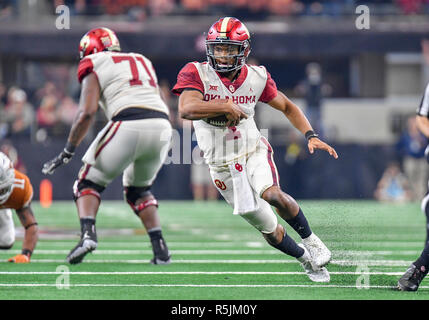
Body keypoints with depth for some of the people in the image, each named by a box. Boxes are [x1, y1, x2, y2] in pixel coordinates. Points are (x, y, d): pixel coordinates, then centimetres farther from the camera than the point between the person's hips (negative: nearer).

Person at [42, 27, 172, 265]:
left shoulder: (95, 67, 12)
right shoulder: (142, 61, 31)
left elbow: (87, 112, 0)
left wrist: (68, 151, 5)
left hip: (129, 125, -5)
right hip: (162, 126, 5)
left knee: (89, 182, 13)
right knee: (138, 189, 27)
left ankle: (88, 233, -12)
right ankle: (160, 249, 14)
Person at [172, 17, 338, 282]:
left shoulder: (256, 77, -5)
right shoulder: (196, 74, -14)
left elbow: (287, 107, 8)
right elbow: (187, 109, -32)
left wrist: (311, 136, -5)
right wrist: (226, 107, -33)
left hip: (254, 152, 0)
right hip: (223, 166, 0)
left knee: (272, 194, -32)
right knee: (270, 231, 6)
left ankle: (311, 240, -9)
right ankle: (306, 259, 33)